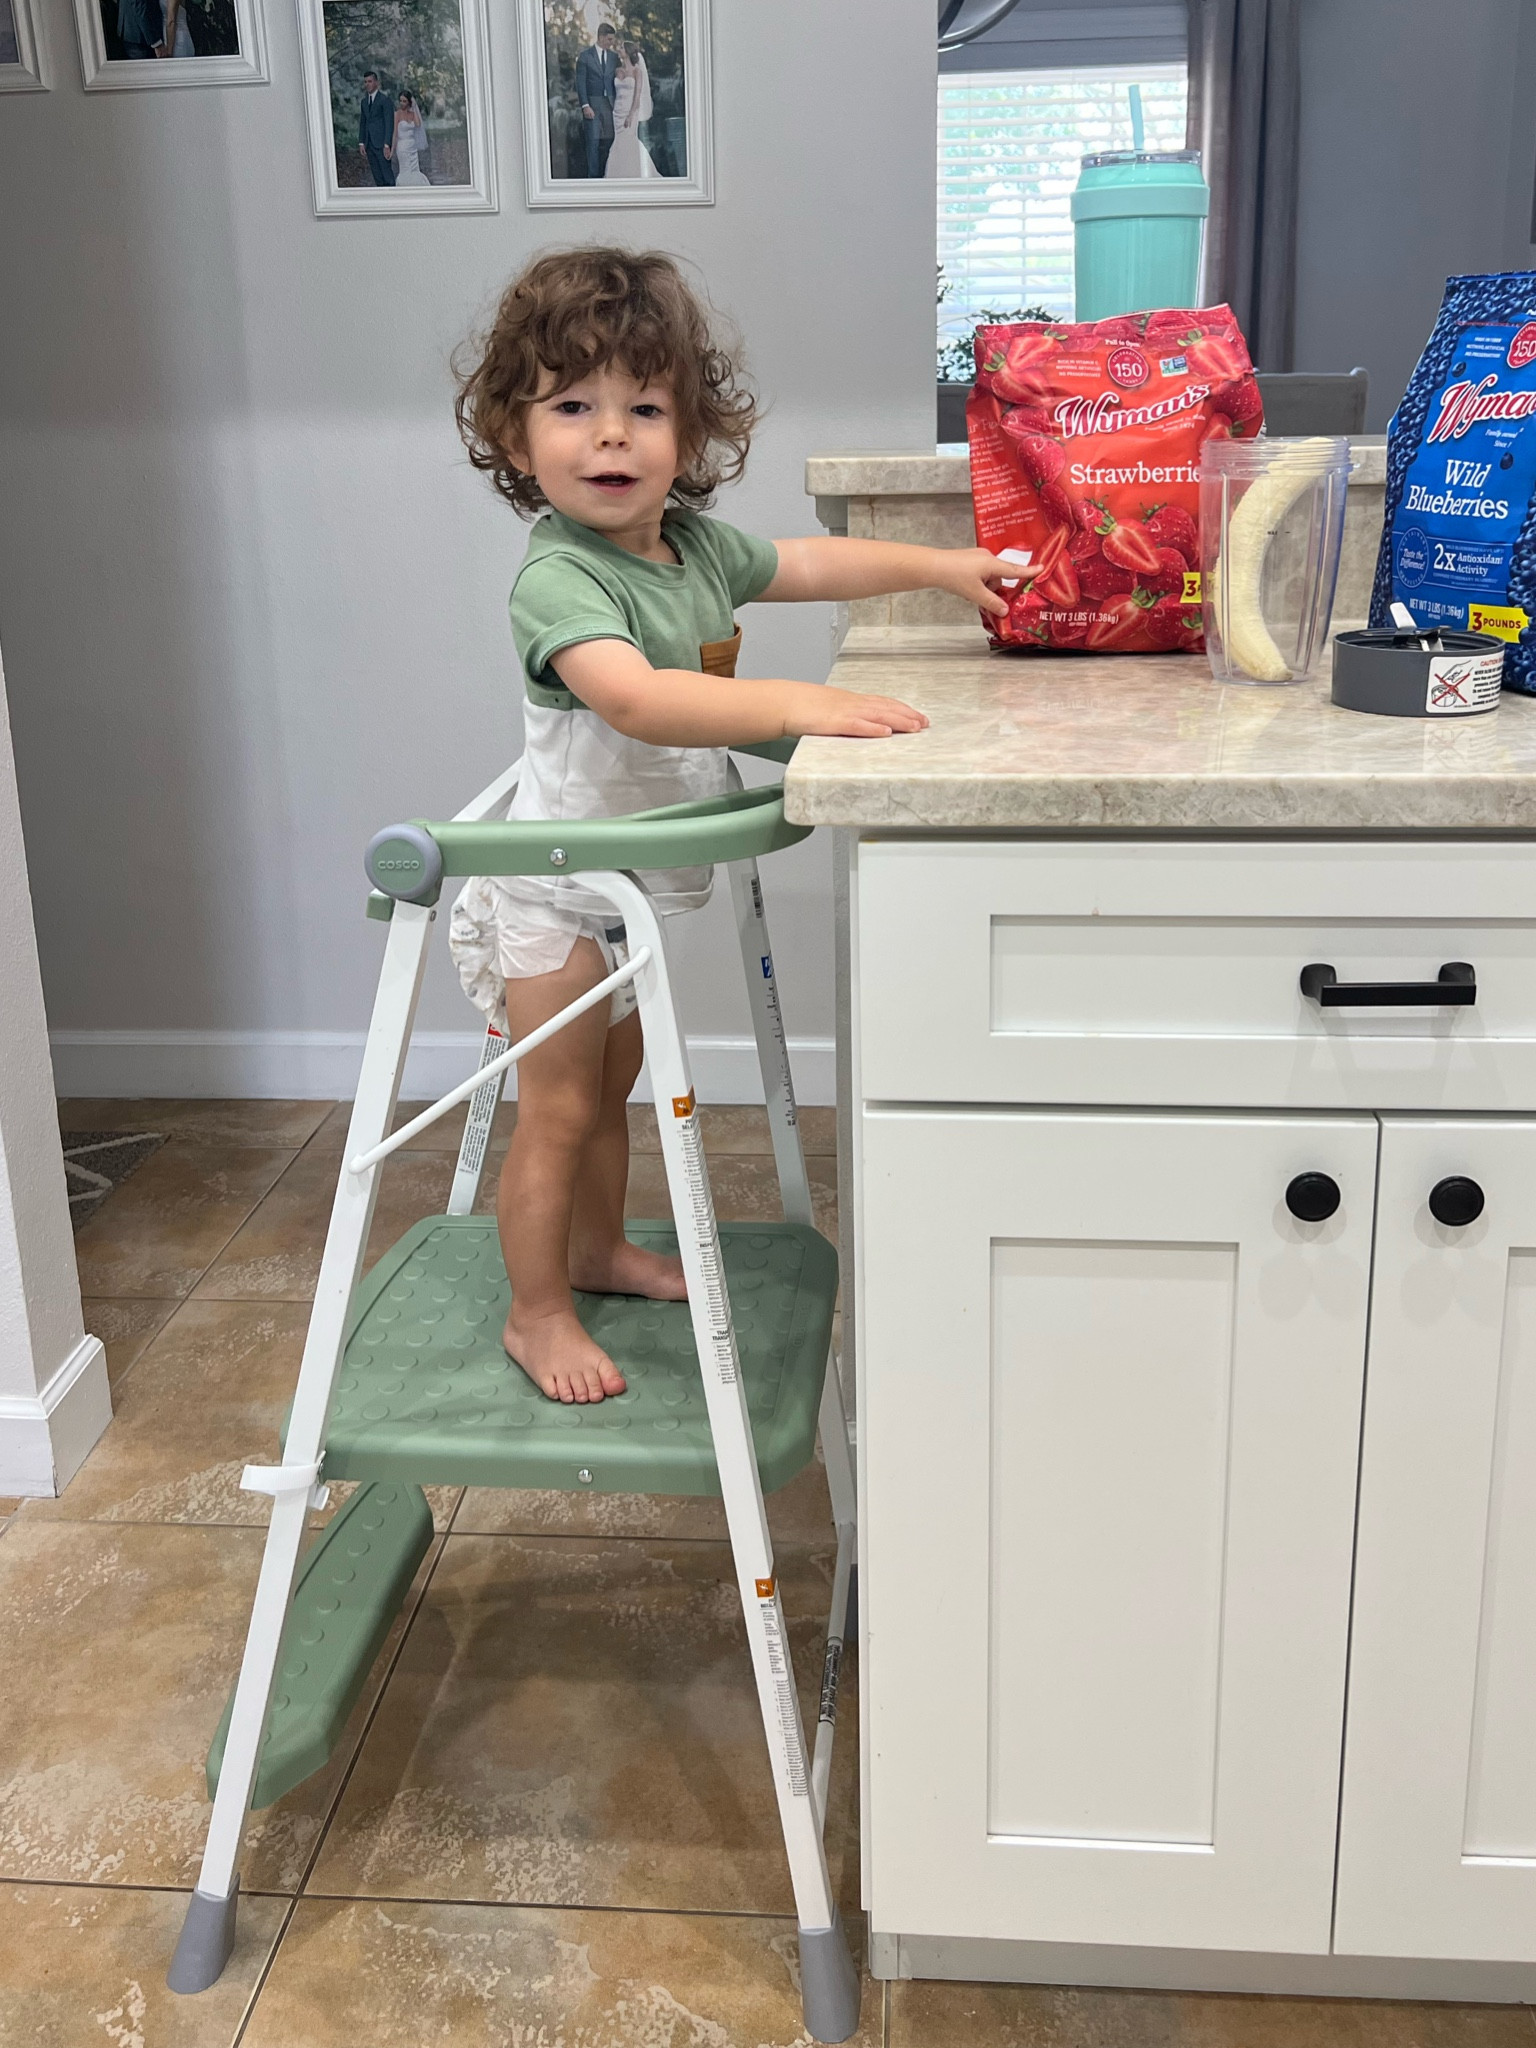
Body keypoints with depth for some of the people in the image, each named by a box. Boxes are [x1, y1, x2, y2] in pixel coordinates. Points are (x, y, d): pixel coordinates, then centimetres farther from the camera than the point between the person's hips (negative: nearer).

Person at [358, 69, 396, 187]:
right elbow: (362, 123, 19)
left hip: (382, 144, -6)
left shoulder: (384, 100, -4)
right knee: (377, 178, 6)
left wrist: (387, 145, -15)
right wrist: (361, 143, 9)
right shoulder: (364, 101, 16)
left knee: (388, 176, -7)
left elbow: (389, 123, -9)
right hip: (370, 145, 6)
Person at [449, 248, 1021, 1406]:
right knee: (557, 1110, 3)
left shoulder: (693, 542, -1)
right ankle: (536, 1314, 20)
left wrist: (940, 566, 17)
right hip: (557, 896, -8)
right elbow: (633, 697, -45)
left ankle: (598, 1248, 43)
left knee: (612, 1088, 23)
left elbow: (808, 563, 17)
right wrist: (793, 704, -50)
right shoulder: (558, 578, -28)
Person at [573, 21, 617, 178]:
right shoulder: (585, 56, 0)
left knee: (608, 141, -1)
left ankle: (603, 174, 5)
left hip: (610, 104, 4)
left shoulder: (614, 56, 12)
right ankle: (593, 175, -1)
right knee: (593, 141, -5)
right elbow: (580, 83, -3)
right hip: (592, 103, -4)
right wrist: (585, 105, -12)